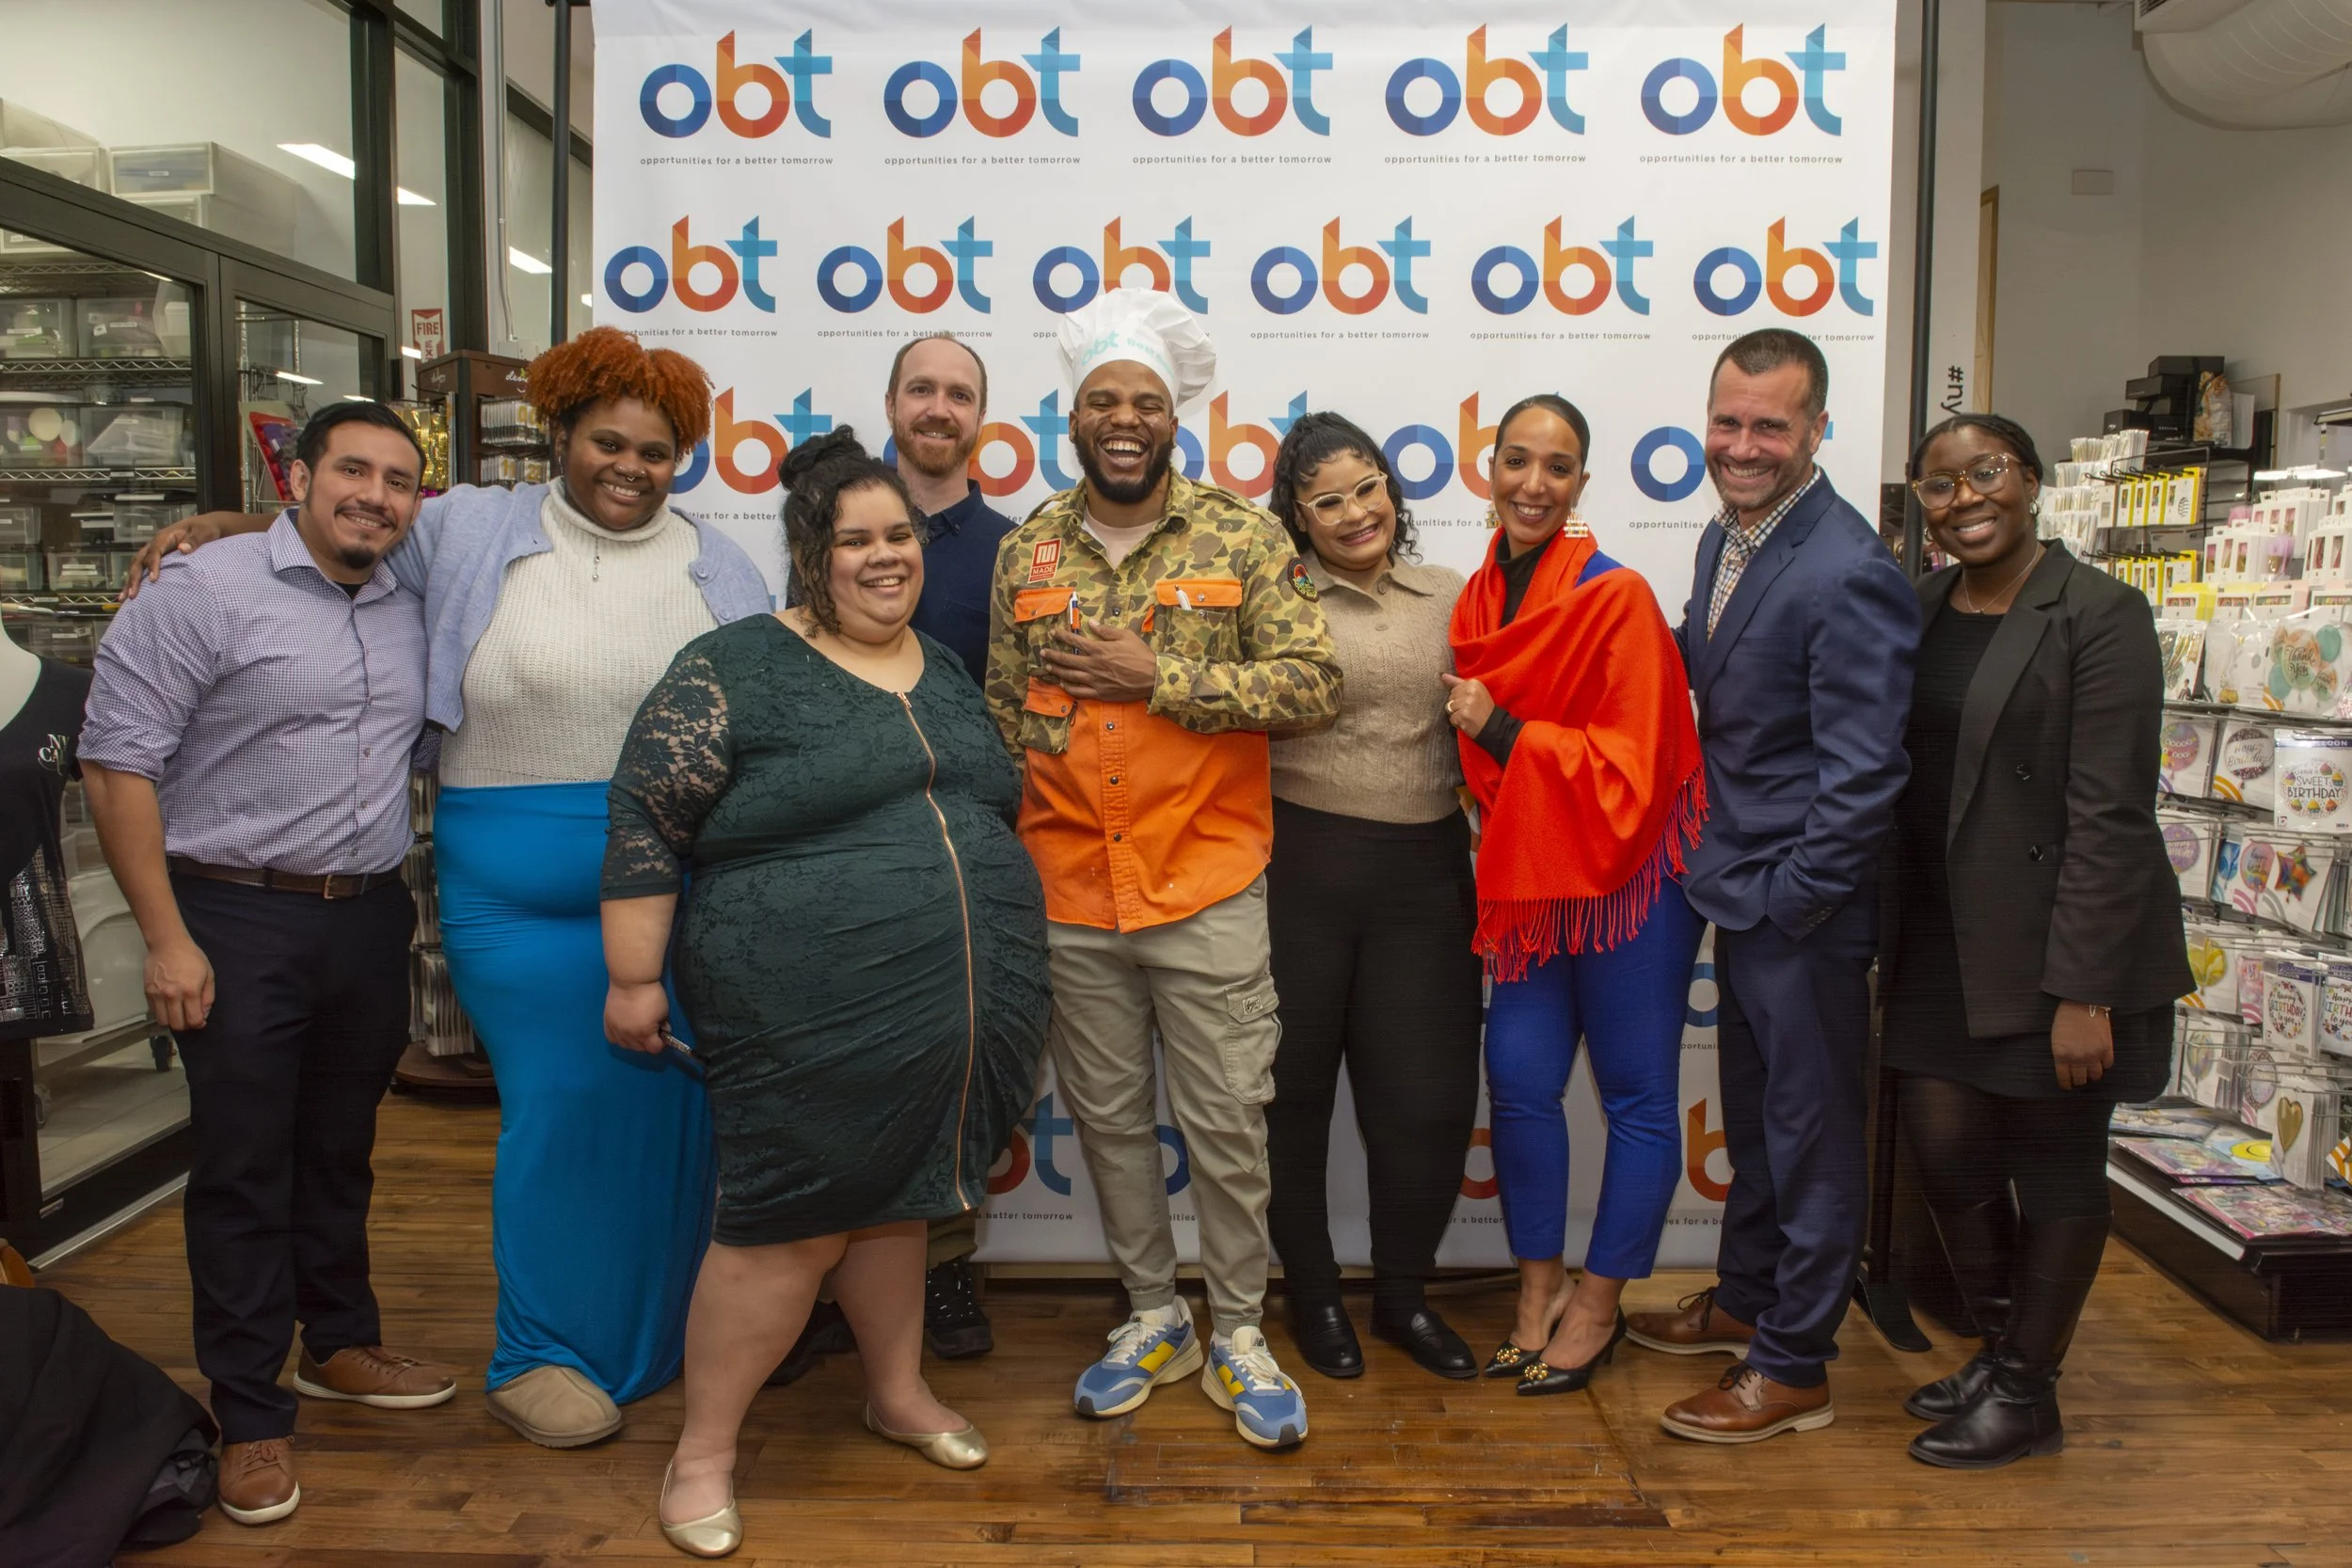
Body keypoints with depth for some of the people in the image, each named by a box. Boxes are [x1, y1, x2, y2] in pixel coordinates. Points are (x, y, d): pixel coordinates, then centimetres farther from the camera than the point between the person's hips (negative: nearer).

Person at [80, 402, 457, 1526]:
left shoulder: (411, 615, 8)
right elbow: (116, 762, -11)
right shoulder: (205, 591, -10)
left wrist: (396, 901, 9)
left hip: (370, 917, 5)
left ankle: (340, 1345, 36)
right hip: (241, 923, -5)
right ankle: (251, 1419, 17)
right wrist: (167, 939, -14)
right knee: (242, 1167, 4)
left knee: (340, 1149, 18)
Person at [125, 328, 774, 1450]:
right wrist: (222, 528, 1)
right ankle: (539, 1353, 20)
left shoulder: (716, 569, 8)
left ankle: (662, 1331, 31)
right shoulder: (473, 533, 3)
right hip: (520, 887, -2)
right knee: (559, 1103, 0)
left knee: (673, 1100, 9)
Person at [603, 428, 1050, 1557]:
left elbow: (992, 810, 22)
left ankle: (899, 1392, 39)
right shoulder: (735, 672, -7)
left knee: (891, 1200, 19)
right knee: (788, 1228, 2)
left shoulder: (948, 674, 13)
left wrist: (1008, 985, 23)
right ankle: (702, 1455, 20)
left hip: (959, 1015, 6)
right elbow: (645, 826, -7)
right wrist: (634, 979, -9)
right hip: (811, 1020, -6)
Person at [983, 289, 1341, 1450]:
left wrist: (1158, 676, -17)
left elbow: (1312, 681, -11)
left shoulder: (1241, 537, -3)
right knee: (1108, 1115, 14)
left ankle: (1239, 1333, 24)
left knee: (1227, 1120, 4)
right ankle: (1153, 1315, 33)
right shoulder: (1028, 550, 6)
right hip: (1068, 891, 3)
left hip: (1206, 885, -3)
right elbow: (1003, 705, 12)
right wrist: (1018, 842, 5)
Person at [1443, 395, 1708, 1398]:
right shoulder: (1480, 600, 5)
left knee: (1636, 1096, 6)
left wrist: (1502, 732, -20)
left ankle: (1599, 1307, 23)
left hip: (1627, 877, -6)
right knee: (1520, 1081, 8)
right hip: (1527, 877, 6)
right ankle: (1539, 1294, 24)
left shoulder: (1617, 599, -16)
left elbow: (1629, 766, -18)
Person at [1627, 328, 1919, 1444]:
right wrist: (1726, 876, 7)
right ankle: (1747, 1298, 42)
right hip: (1742, 890, 9)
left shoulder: (1849, 575, -21)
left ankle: (1793, 1370, 21)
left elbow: (1862, 772, -22)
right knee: (1752, 1112, 23)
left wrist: (1788, 899, -17)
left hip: (1803, 910, -9)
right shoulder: (1725, 537, 7)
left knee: (1811, 1130, 6)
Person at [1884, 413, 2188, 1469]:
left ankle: (2026, 1392, 25)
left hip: (2058, 945, -6)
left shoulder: (2099, 616, -11)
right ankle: (2000, 1348, 33)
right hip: (1943, 939, 6)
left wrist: (2083, 992, -18)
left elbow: (2110, 816, -15)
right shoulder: (1918, 609, 8)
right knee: (1943, 1147, 10)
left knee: (2053, 1164, 8)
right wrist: (1887, 938, 9)